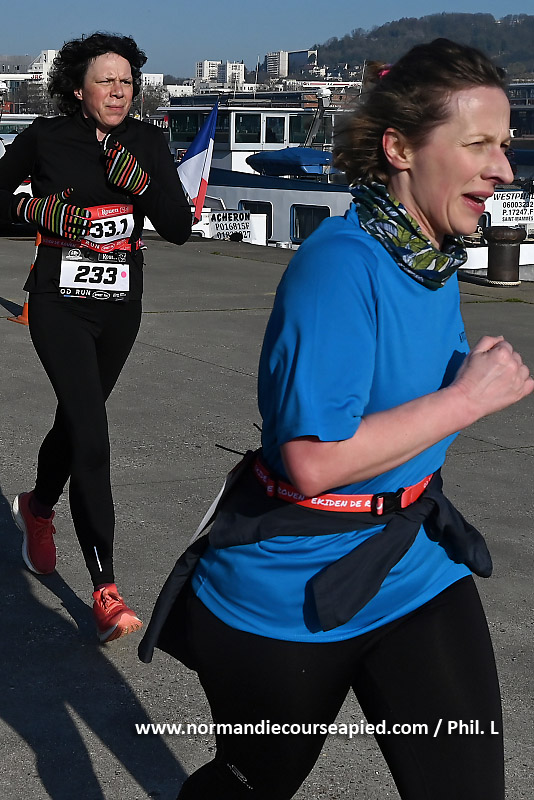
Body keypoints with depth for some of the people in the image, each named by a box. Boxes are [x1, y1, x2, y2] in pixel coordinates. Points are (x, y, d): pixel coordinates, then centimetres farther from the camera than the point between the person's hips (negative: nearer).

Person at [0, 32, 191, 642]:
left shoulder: (147, 142, 0)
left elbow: (179, 229, -3)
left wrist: (139, 180, -18)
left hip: (120, 305, 4)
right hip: (59, 303, -4)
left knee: (77, 417, 20)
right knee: (91, 434, -16)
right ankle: (105, 588, -16)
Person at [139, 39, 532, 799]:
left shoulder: (436, 256, 2)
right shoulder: (340, 265, -25)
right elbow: (313, 458, -31)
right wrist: (468, 398, -25)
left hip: (417, 569, 7)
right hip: (289, 593, -6)